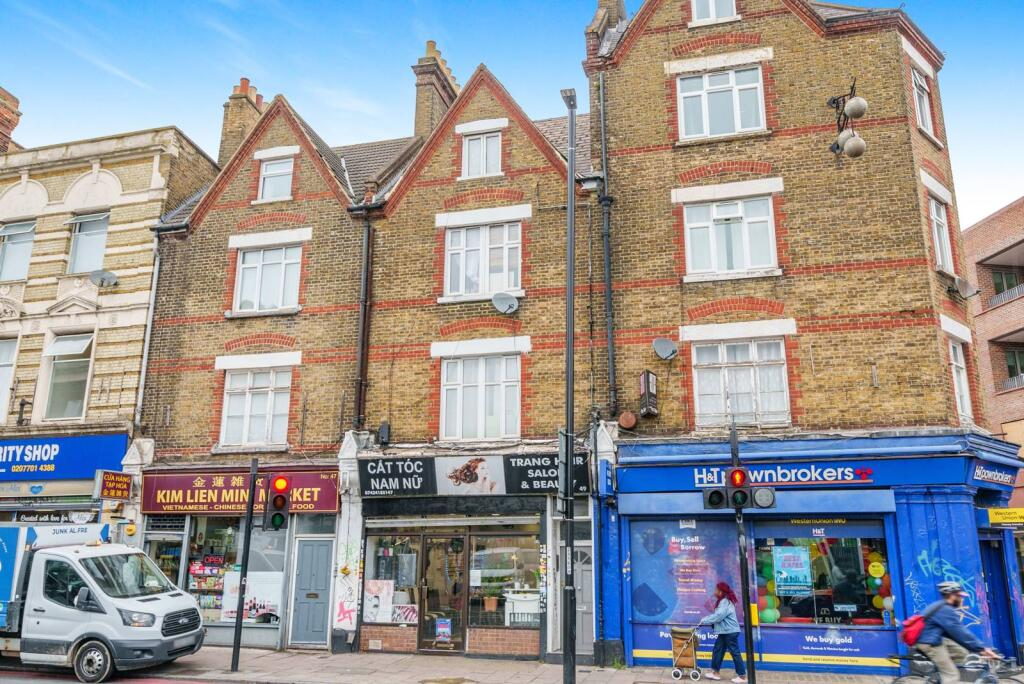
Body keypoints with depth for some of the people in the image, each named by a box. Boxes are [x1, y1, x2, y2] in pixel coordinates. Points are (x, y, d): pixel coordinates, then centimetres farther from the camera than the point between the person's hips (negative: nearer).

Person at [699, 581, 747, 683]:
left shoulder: (726, 602, -19)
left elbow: (718, 616, -24)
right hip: (724, 632, 11)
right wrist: (707, 619, 4)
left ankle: (742, 676, 4)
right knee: (717, 651, 11)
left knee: (735, 652, -3)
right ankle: (715, 672, 17)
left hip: (730, 632, -11)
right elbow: (717, 615, 17)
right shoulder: (723, 601, 14)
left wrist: (704, 620, -16)